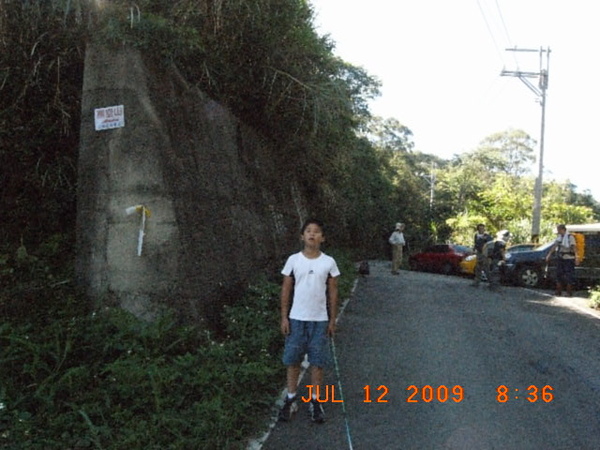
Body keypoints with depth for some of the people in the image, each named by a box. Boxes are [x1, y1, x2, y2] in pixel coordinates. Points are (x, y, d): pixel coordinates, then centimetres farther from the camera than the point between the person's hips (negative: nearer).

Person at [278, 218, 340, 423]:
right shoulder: (293, 260, -4)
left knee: (317, 362, 7)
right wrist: (284, 317, -2)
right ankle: (290, 400, 22)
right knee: (292, 360, 7)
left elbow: (332, 292, 4)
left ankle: (315, 401, 21)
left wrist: (332, 320, 3)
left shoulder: (329, 262, -3)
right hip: (297, 318, 0)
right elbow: (286, 289, 1)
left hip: (320, 320, 0)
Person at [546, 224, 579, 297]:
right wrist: (549, 255, 18)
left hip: (568, 259, -8)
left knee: (569, 276, -4)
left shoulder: (570, 237, -13)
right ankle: (558, 291, 16)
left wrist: (576, 257, -31)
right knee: (559, 274, 9)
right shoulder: (559, 237, 11)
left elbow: (574, 247, -22)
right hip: (560, 258, 8)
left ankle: (569, 292, 3)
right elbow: (554, 246, 17)